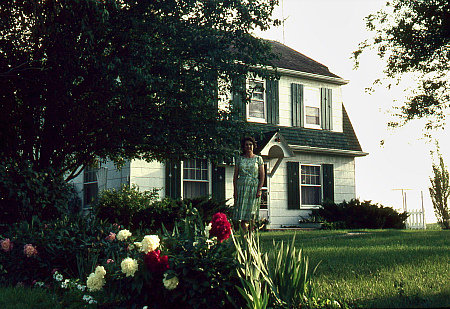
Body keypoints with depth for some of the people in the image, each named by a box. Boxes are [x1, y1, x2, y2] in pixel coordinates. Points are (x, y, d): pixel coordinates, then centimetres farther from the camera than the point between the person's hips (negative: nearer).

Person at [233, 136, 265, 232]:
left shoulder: (258, 159, 7)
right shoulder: (239, 159, 10)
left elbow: (262, 176, 3)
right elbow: (235, 176, 8)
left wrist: (259, 190, -8)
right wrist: (235, 191, -1)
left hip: (254, 188, -1)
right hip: (241, 187, 1)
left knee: (251, 214, 0)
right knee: (242, 214, -8)